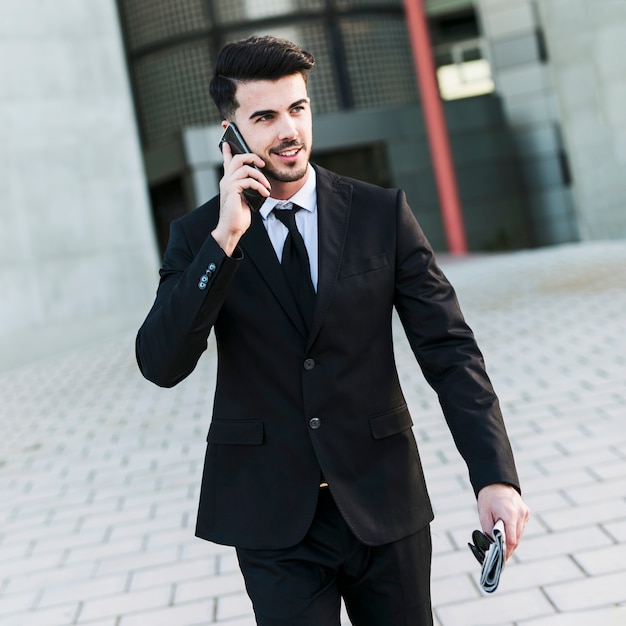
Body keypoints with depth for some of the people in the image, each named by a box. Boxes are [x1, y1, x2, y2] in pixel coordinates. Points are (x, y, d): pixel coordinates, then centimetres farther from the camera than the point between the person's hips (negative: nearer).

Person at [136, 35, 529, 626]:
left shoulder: (382, 213, -2)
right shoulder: (198, 235, -2)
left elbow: (448, 347, -5)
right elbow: (161, 365, -13)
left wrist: (495, 476, -16)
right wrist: (225, 237, -22)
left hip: (384, 505, 1)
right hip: (272, 522, -1)